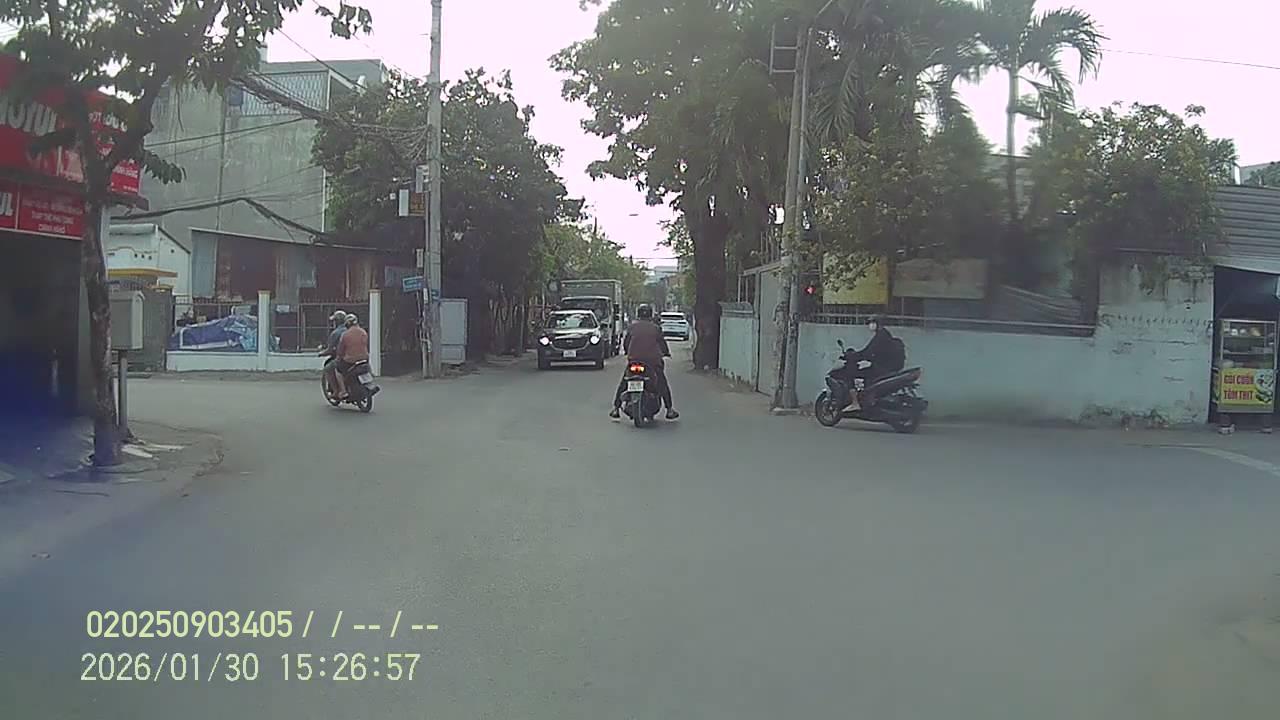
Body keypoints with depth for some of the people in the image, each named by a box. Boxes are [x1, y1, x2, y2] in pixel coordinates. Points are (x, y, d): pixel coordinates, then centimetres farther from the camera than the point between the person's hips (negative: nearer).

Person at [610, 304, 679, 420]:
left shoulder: (631, 327, 5)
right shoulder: (655, 328, 3)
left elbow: (625, 342, 10)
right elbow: (662, 342, 9)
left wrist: (628, 353, 29)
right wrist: (666, 352, 29)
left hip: (634, 360, 1)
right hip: (652, 361, -1)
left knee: (623, 384, 14)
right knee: (663, 384, 13)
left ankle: (616, 408, 10)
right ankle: (669, 409, 11)